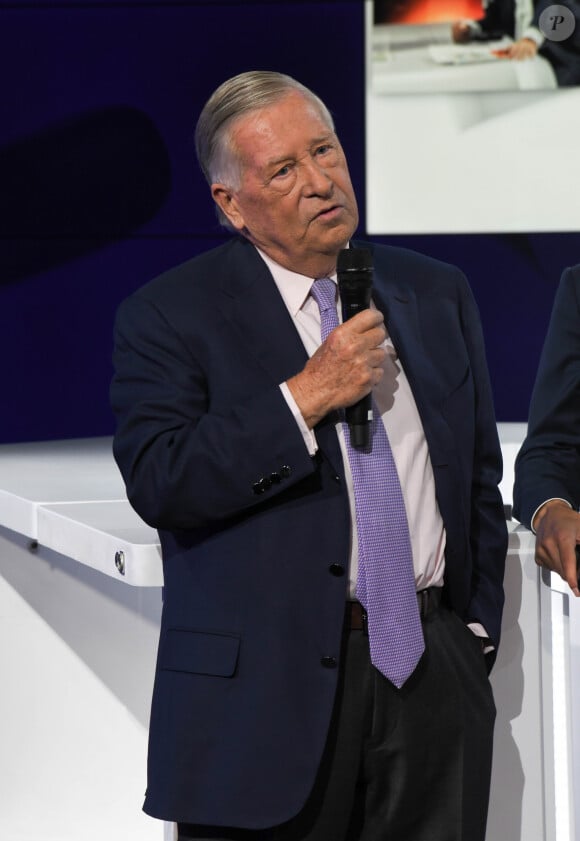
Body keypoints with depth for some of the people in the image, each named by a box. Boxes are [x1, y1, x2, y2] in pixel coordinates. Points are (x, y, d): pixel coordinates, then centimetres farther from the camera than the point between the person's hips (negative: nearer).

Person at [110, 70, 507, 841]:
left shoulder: (437, 294, 12)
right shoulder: (170, 315, -3)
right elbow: (158, 484, -16)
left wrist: (478, 622, 11)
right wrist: (304, 397, -18)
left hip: (432, 669, 4)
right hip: (265, 683, -4)